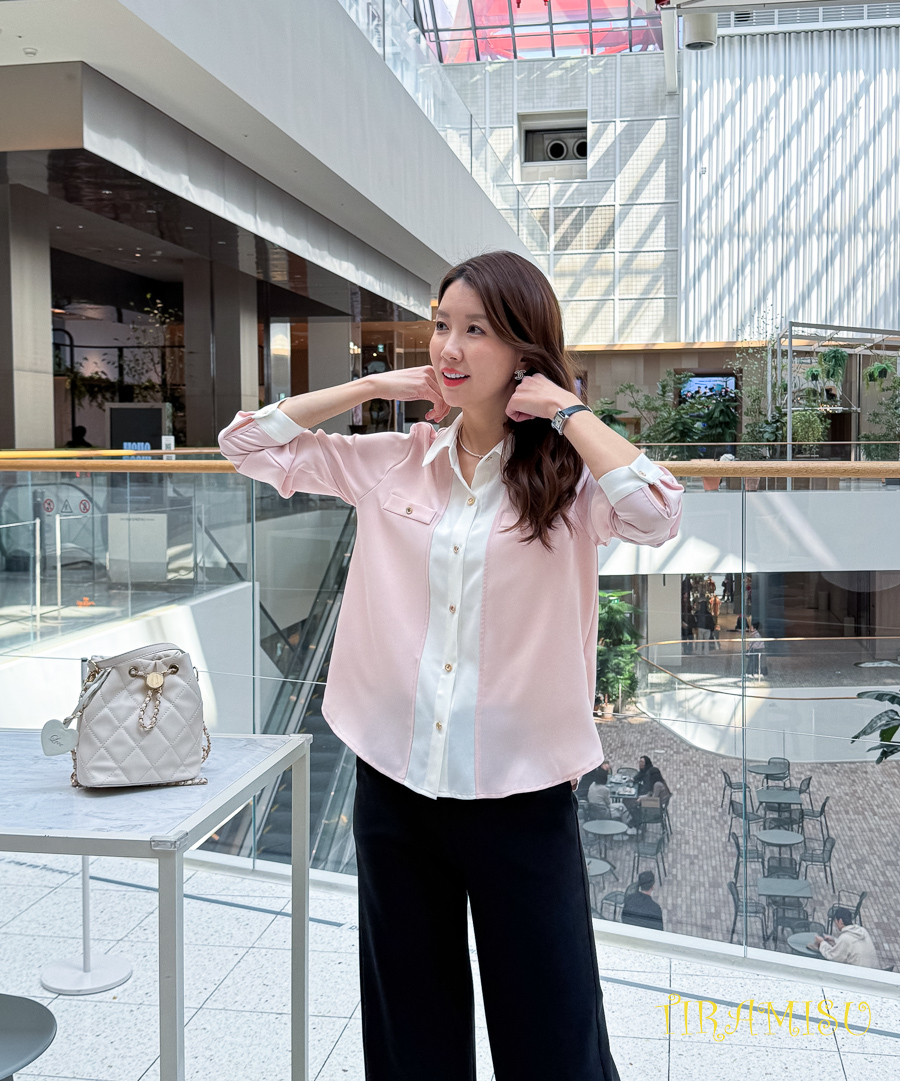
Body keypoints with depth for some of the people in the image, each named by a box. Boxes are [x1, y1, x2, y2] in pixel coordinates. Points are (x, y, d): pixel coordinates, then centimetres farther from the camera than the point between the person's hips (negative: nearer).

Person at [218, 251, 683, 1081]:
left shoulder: (570, 474, -5)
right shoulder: (393, 463, 3)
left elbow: (657, 513, -25)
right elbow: (249, 443, 4)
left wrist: (565, 409, -15)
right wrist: (376, 385, -1)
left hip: (520, 790, -3)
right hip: (394, 784, 3)